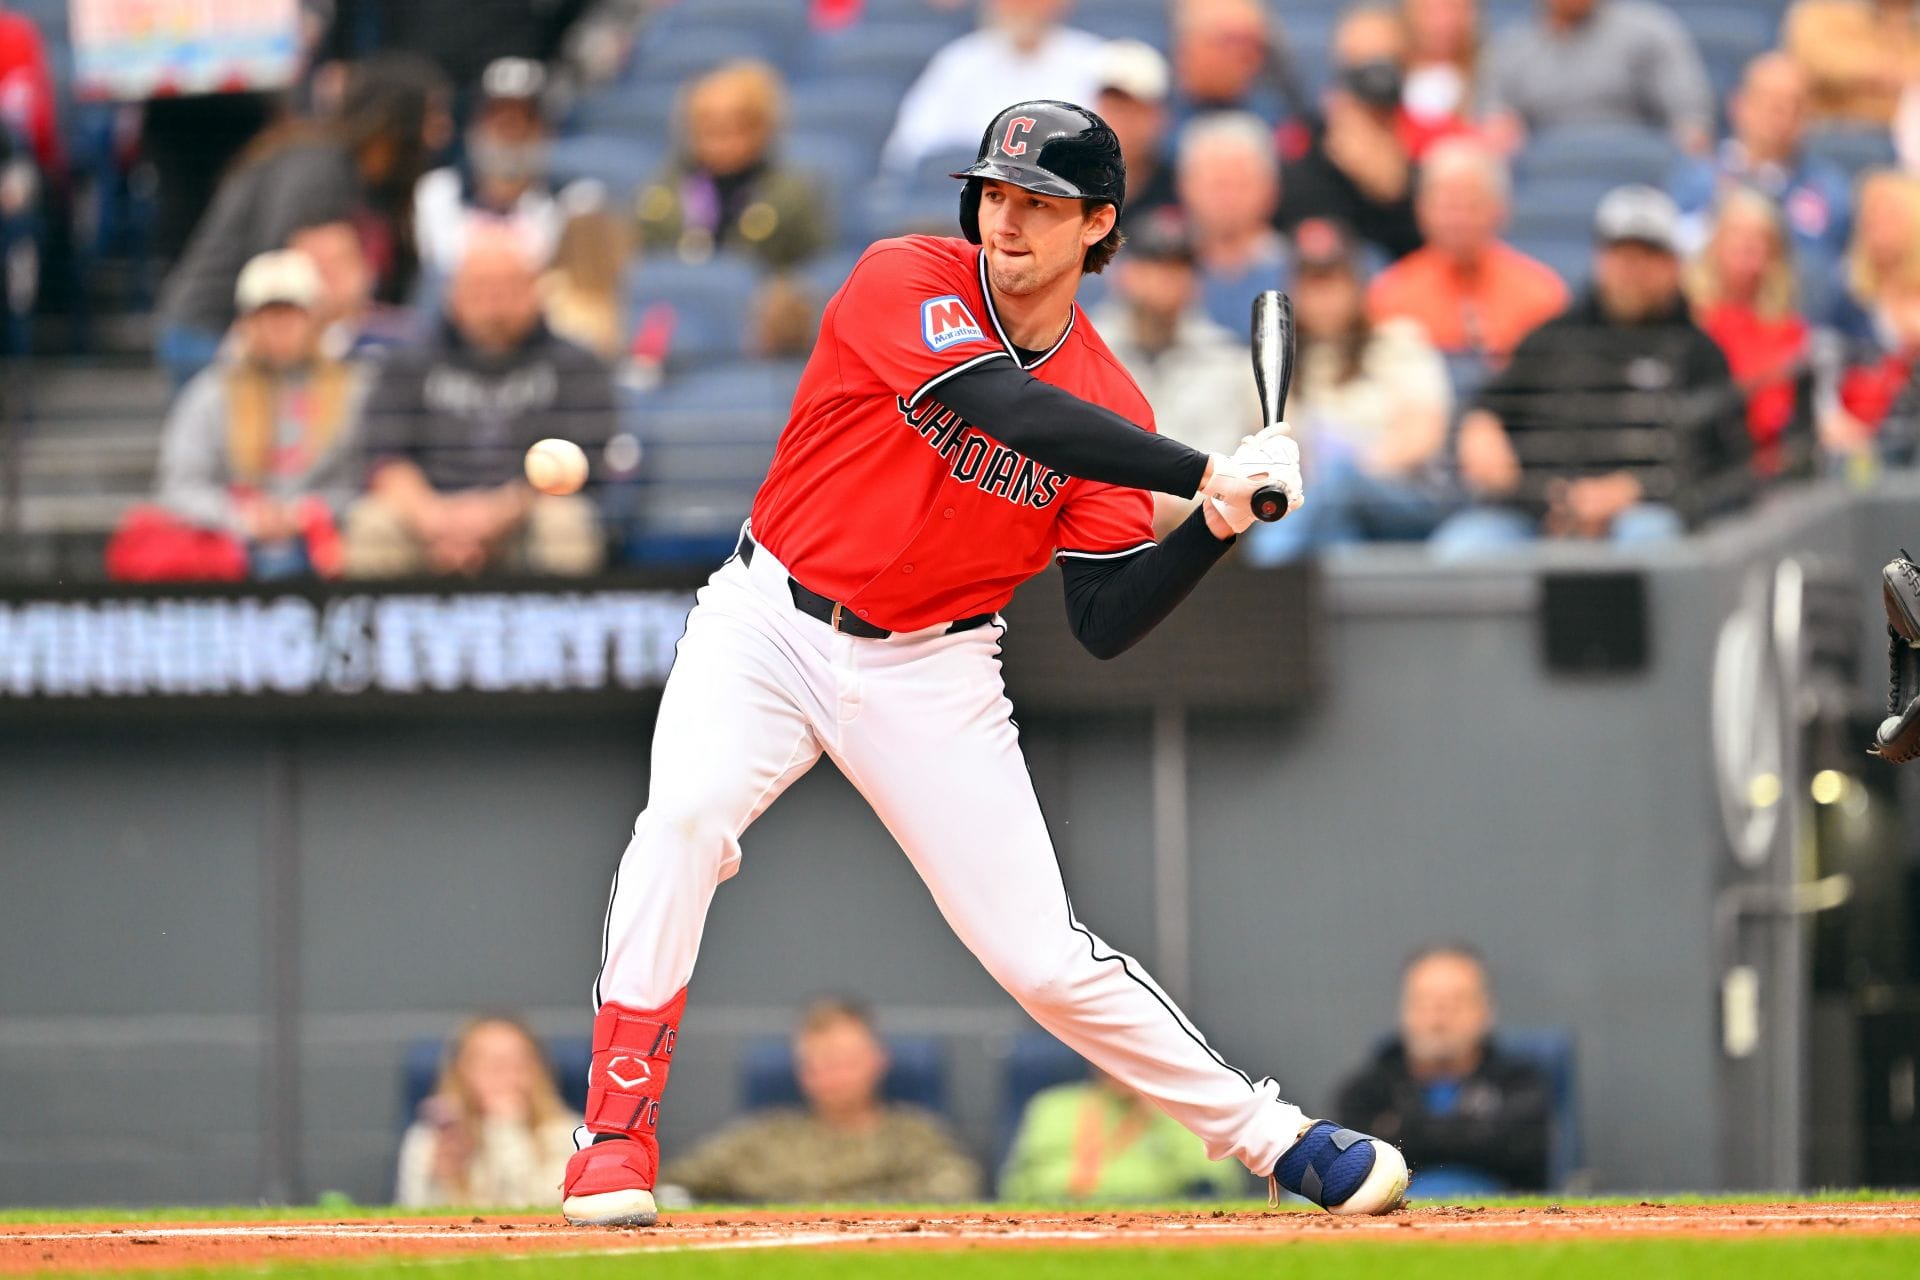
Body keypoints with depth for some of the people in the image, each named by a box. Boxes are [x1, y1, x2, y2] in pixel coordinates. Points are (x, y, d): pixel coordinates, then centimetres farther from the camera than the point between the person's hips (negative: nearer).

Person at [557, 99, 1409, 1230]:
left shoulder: (1108, 409, -3)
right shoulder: (905, 285, -13)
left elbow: (1104, 623, -5)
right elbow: (1009, 409, -30)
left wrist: (1218, 528, -19)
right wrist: (1205, 474, -31)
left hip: (932, 672, 2)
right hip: (770, 624, -2)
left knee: (1043, 956, -3)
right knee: (687, 813, -29)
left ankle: (1273, 1136, 14)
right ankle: (619, 1138, -20)